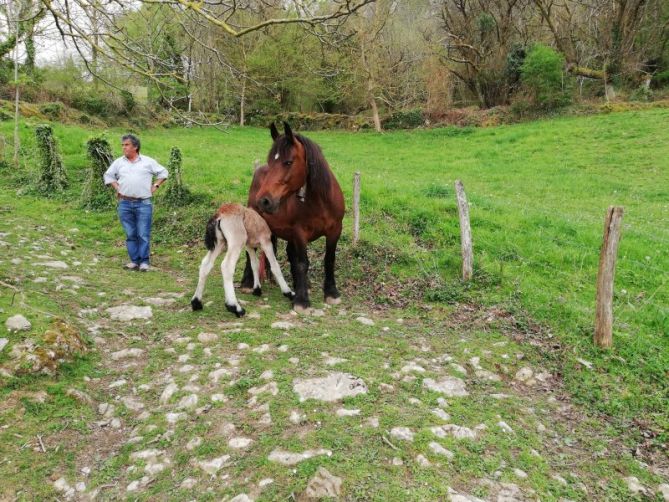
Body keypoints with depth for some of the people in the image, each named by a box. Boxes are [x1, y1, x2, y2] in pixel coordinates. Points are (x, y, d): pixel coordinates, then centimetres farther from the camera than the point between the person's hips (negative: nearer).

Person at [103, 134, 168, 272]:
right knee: (130, 234, 5)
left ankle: (144, 261, 2)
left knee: (144, 234, -4)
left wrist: (155, 186, 4)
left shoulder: (148, 162, 6)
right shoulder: (119, 162, 12)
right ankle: (134, 261, 10)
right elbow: (108, 175, 24)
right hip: (125, 204, 3)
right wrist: (117, 188, 11)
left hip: (144, 204, -3)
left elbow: (163, 173, 13)